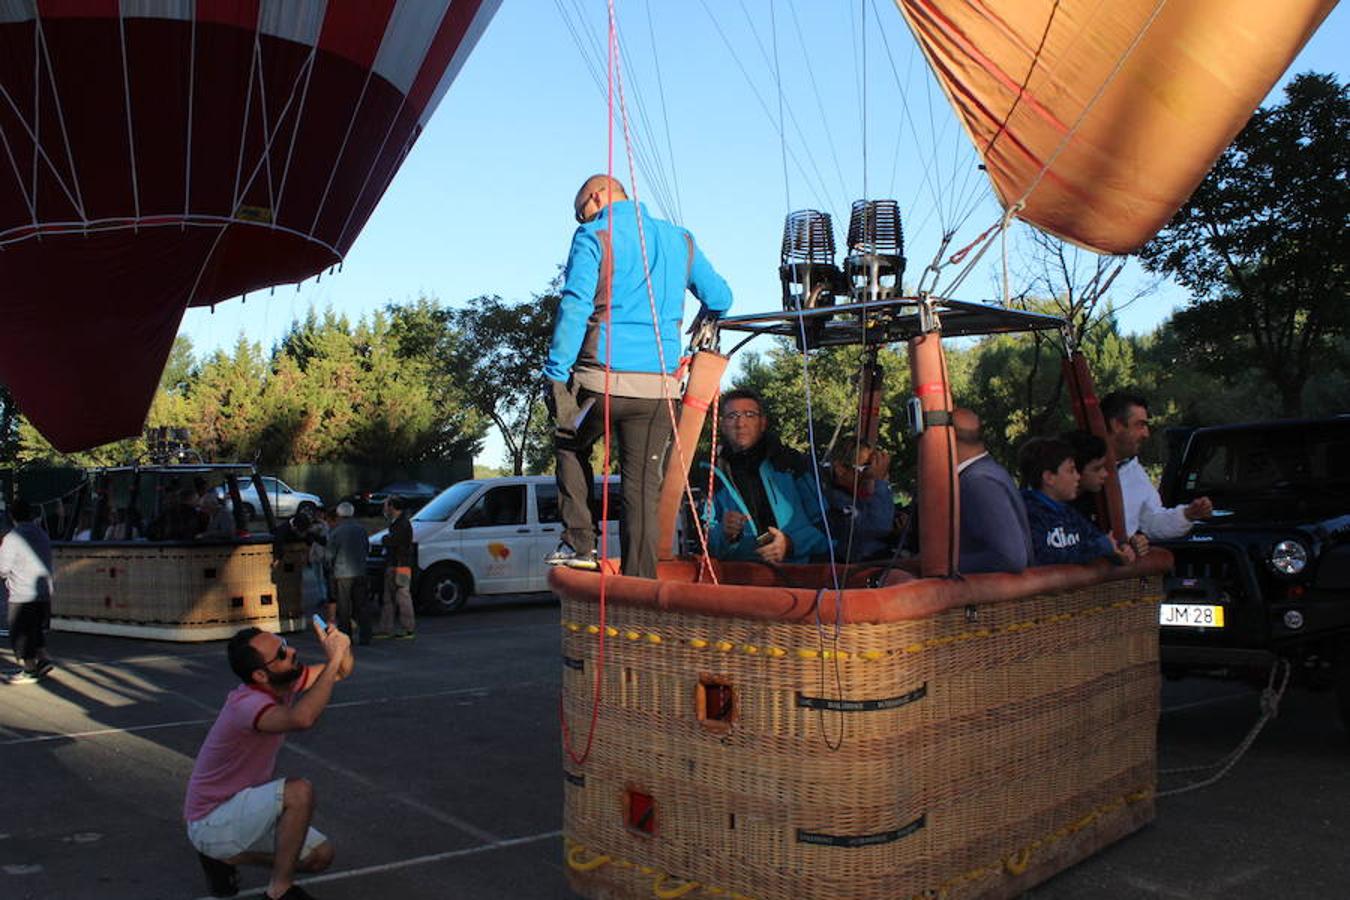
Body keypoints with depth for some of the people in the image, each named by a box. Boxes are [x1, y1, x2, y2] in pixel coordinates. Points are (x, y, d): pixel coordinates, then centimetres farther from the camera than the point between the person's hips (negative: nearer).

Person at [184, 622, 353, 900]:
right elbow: (302, 718, -53)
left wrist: (341, 647, -19)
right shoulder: (247, 703, -32)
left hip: (242, 807, 9)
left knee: (321, 855, 5)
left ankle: (223, 858, 17)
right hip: (211, 822, -9)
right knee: (299, 792, -30)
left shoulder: (281, 681, -6)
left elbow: (341, 672, 5)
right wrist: (333, 659, -43)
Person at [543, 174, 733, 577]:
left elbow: (575, 306, -11)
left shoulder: (594, 237, 0)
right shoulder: (680, 240, 16)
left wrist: (556, 372, -11)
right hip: (659, 382, 4)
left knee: (570, 446, 23)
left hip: (604, 377, -3)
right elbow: (719, 297, 21)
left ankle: (579, 543, 14)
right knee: (644, 484, 6)